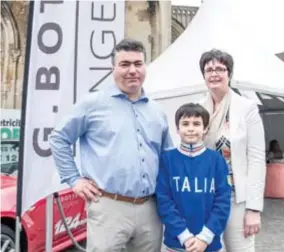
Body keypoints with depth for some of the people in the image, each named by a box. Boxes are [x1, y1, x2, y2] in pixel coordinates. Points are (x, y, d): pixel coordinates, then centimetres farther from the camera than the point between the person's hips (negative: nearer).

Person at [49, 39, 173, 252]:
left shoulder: (157, 112, 14)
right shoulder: (94, 103, -1)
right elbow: (59, 139, 5)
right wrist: (74, 179, -1)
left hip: (150, 209, 5)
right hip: (109, 208, -5)